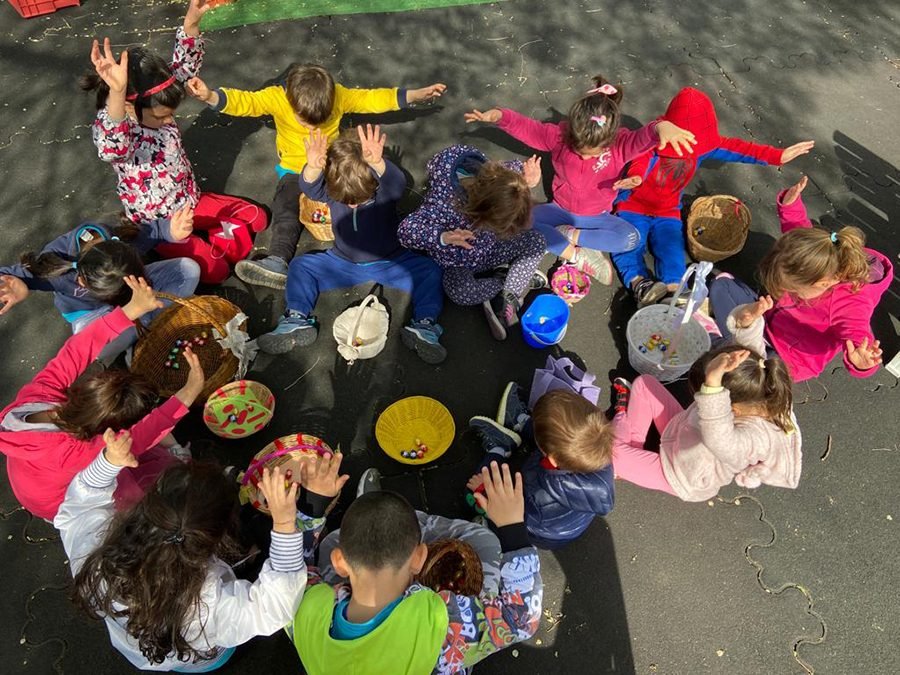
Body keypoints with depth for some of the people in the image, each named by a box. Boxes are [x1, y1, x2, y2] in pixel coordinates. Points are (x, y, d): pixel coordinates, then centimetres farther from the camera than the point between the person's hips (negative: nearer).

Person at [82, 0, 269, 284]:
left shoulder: (156, 108, -8)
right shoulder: (108, 130, -27)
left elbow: (184, 67, -8)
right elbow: (113, 148, -53)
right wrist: (116, 92, -70)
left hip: (190, 201, 7)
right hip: (158, 224, -6)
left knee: (256, 218, 0)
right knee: (215, 270, -16)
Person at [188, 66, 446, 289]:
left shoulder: (339, 95, -14)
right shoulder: (277, 97, -18)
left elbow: (373, 99, -9)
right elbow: (243, 101, -28)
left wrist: (418, 94, -13)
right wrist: (210, 96, -48)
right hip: (295, 171, -2)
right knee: (286, 210, -24)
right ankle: (277, 261, -37)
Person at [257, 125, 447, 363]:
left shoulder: (385, 187, -21)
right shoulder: (332, 187, -14)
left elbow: (397, 184, -45)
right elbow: (310, 188, -33)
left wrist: (378, 164, -66)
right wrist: (312, 168, -56)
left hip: (389, 263, -2)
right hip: (342, 263, 2)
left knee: (429, 270, -23)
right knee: (300, 265, -10)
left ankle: (423, 327, -25)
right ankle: (297, 322, -16)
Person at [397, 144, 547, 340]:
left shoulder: (493, 179, -24)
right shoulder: (443, 204, -40)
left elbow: (515, 168, 1)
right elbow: (405, 231, -35)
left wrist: (528, 182, -23)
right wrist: (444, 237, -50)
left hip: (489, 249, 5)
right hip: (458, 262, -4)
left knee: (536, 241, -14)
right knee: (459, 292, -37)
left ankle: (506, 299, -14)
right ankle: (514, 278, -8)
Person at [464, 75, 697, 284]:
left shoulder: (620, 144, -24)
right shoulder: (560, 135, -19)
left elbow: (644, 137, -45)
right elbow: (525, 127, -19)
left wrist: (662, 127, -70)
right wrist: (497, 116, -38)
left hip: (597, 216, -1)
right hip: (561, 209, 1)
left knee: (631, 238, -28)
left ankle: (570, 235, -15)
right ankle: (577, 256, -25)